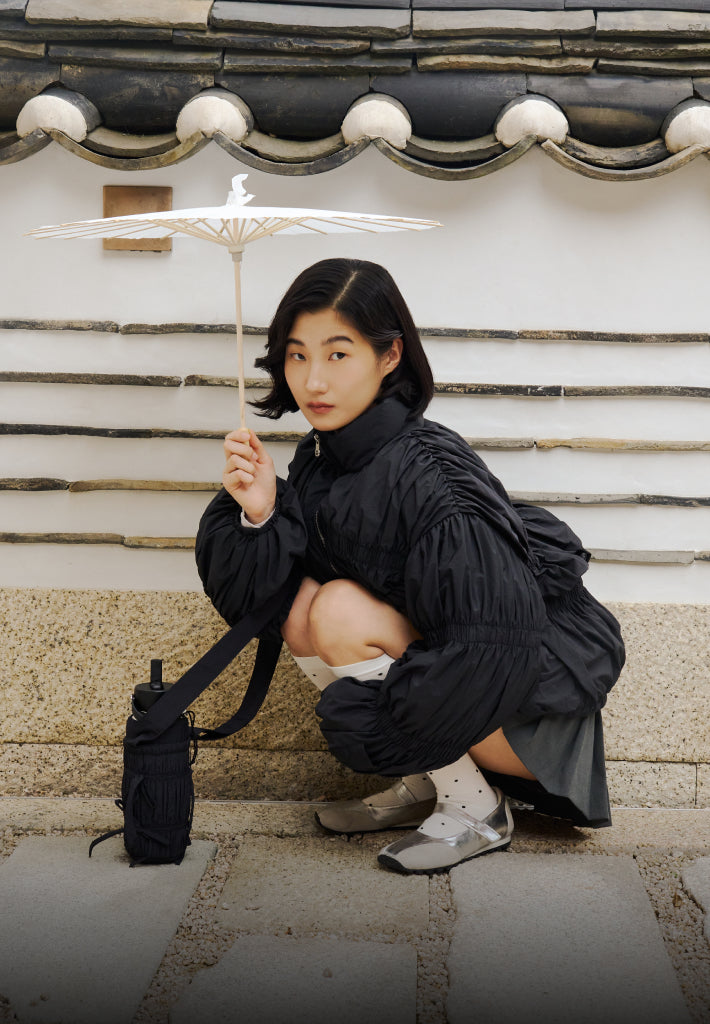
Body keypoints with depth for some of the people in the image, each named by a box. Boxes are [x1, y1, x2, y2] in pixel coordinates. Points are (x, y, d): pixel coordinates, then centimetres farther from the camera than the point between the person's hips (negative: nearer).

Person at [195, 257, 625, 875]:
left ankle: (475, 808, -6)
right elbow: (252, 600, -2)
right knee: (301, 604, -7)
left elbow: (491, 646, -29)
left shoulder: (426, 473, -27)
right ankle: (429, 785, 6)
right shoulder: (320, 459, -3)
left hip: (539, 707, -7)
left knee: (340, 615, -22)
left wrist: (368, 721, -22)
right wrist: (261, 514, -21)